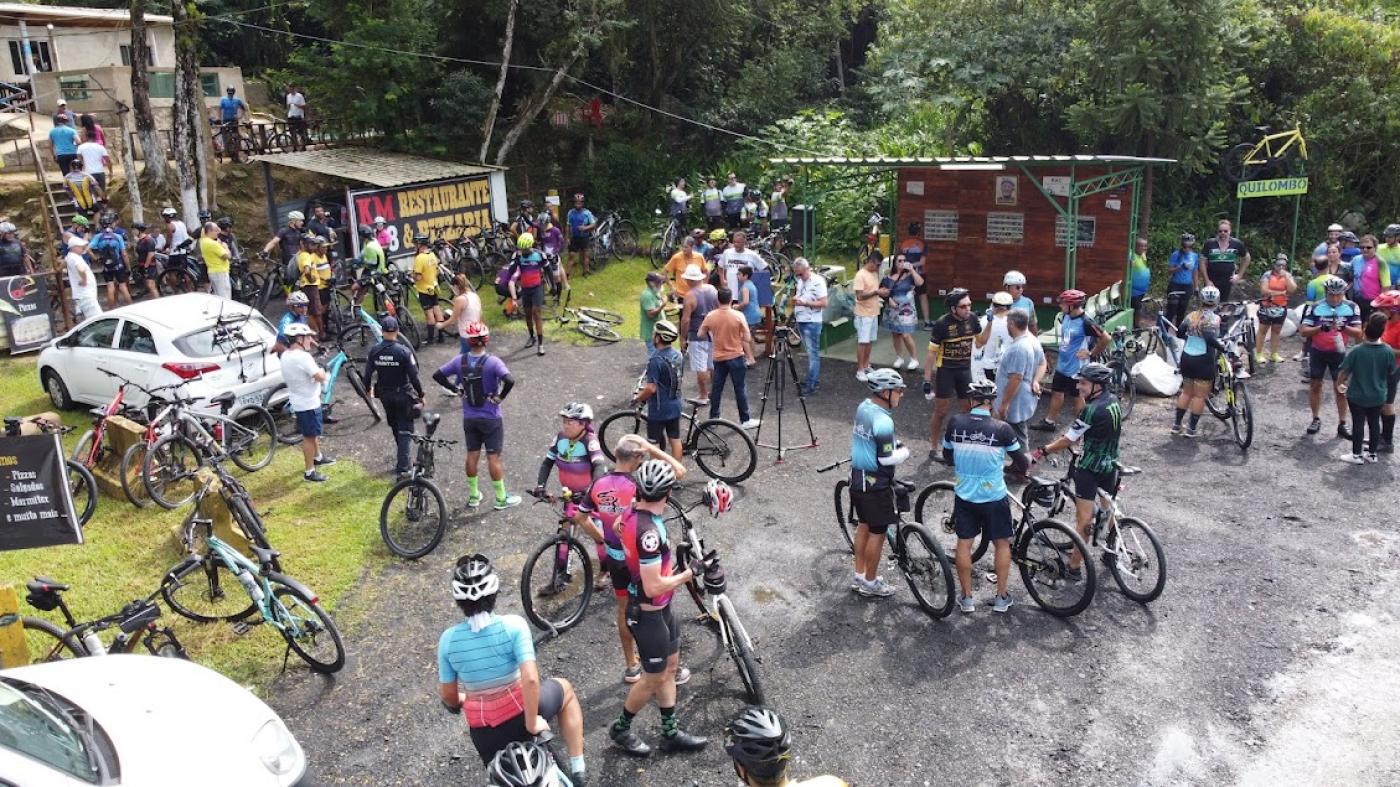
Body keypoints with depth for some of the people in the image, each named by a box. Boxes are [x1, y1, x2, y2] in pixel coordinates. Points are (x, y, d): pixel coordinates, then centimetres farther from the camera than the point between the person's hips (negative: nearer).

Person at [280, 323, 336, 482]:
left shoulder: (286, 356, 3)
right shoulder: (302, 357, -27)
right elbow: (320, 377, -27)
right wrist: (321, 370, -5)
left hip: (298, 402, 10)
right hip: (308, 403, -10)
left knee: (313, 433, 27)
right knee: (309, 437, 1)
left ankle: (318, 457, 46)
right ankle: (309, 472, 10)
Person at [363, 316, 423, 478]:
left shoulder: (374, 351, -8)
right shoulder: (404, 351, -19)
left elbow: (367, 374, -2)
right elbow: (414, 377, -17)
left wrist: (368, 389, 18)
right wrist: (421, 395, -5)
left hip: (385, 396, 4)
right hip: (403, 395, -4)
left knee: (395, 428, 22)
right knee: (405, 430, 4)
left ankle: (403, 462, 37)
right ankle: (402, 467, -2)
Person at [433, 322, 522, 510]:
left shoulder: (460, 361, -6)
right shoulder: (492, 362, -19)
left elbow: (437, 375, 0)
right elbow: (509, 381, -34)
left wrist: (456, 389, 4)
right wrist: (500, 397, -18)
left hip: (469, 418, 4)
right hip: (491, 419, -4)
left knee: (472, 455, 15)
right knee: (494, 458, 4)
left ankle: (473, 496, 26)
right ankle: (501, 499, 14)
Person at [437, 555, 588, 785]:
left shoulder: (448, 639, -9)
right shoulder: (513, 625, -19)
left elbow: (447, 696, 1)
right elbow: (531, 680, -27)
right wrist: (532, 723, -15)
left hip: (483, 732, 2)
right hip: (521, 715, -2)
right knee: (564, 689, 28)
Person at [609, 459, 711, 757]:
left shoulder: (631, 512, -6)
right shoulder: (649, 532, -34)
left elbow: (618, 526, 18)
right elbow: (653, 587, -32)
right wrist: (692, 572, -23)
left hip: (661, 608, 9)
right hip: (649, 615, -9)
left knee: (671, 667, 19)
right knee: (655, 679, 10)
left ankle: (671, 733, 32)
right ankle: (621, 729, 30)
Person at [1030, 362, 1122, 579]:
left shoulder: (1093, 410, -24)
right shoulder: (1113, 401, 1)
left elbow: (1069, 440, -19)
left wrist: (1041, 452, -14)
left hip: (1090, 469, -9)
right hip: (1111, 465, 9)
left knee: (1083, 519, -5)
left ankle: (1075, 567, 0)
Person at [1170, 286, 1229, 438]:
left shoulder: (1191, 316, 5)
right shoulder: (1214, 318, -12)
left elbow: (1179, 333, 11)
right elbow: (1210, 338, -26)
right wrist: (1222, 347, -16)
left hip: (1186, 358, 6)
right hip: (1204, 361, -6)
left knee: (1186, 392, 17)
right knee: (1200, 396, 3)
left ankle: (1177, 425, 18)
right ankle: (1191, 429, 4)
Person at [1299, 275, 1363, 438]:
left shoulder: (1351, 308, -7)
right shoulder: (1315, 308, -9)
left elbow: (1358, 333, -10)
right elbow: (1303, 331, -12)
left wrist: (1344, 327, -30)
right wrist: (1321, 328, -29)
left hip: (1338, 353, 0)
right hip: (1317, 352, 0)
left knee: (1340, 388, 2)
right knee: (1315, 385, 8)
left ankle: (1342, 424, 10)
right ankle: (1316, 419, 22)